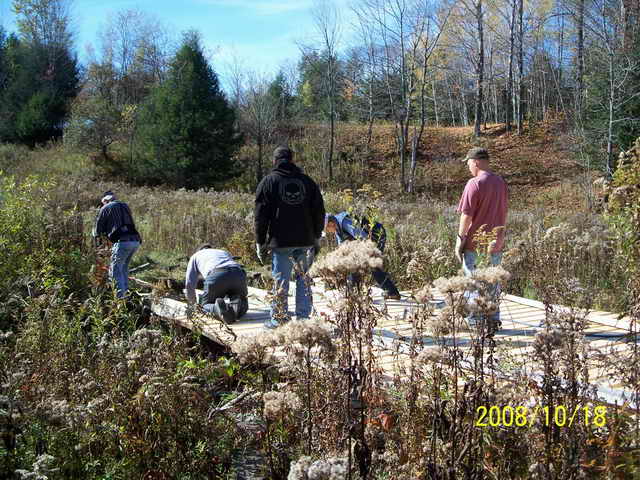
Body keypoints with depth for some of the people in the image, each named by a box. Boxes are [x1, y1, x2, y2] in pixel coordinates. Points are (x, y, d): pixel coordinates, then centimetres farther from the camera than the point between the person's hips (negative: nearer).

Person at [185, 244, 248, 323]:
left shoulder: (196, 256, 35)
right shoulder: (225, 252, 44)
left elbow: (189, 283, 30)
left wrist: (192, 301, 47)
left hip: (216, 275, -3)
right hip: (238, 274, 3)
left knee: (206, 304, 17)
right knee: (243, 306, 22)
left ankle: (217, 308, -18)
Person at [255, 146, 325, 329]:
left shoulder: (268, 182, 1)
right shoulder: (308, 181, 10)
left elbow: (261, 215, -2)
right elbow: (319, 212, 11)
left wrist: (260, 242, 3)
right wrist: (316, 238, 19)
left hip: (280, 241, -3)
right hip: (305, 241, 3)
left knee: (281, 281, 1)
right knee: (304, 278, 11)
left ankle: (279, 319, 6)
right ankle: (303, 317, 14)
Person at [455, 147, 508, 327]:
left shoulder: (474, 183, -15)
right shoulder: (501, 182, 8)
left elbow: (466, 215, -15)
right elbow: (504, 213, 15)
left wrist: (460, 239, -8)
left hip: (475, 243, -7)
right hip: (496, 243, 7)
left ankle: (475, 320, 6)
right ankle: (494, 318, 21)